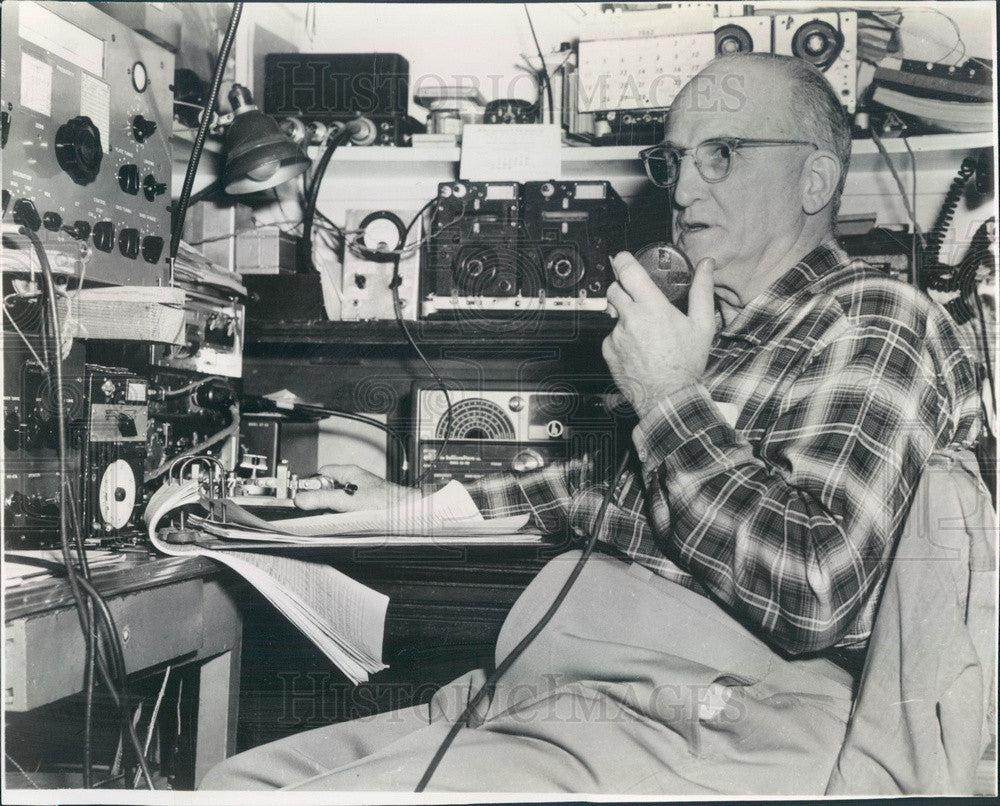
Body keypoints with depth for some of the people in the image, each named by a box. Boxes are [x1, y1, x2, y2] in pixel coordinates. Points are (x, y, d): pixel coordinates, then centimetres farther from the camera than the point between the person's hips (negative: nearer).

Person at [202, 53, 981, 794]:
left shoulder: (879, 325, -7)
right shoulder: (725, 328, 19)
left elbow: (813, 596, -21)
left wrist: (669, 398, -13)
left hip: (697, 733, -8)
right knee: (242, 776, 2)